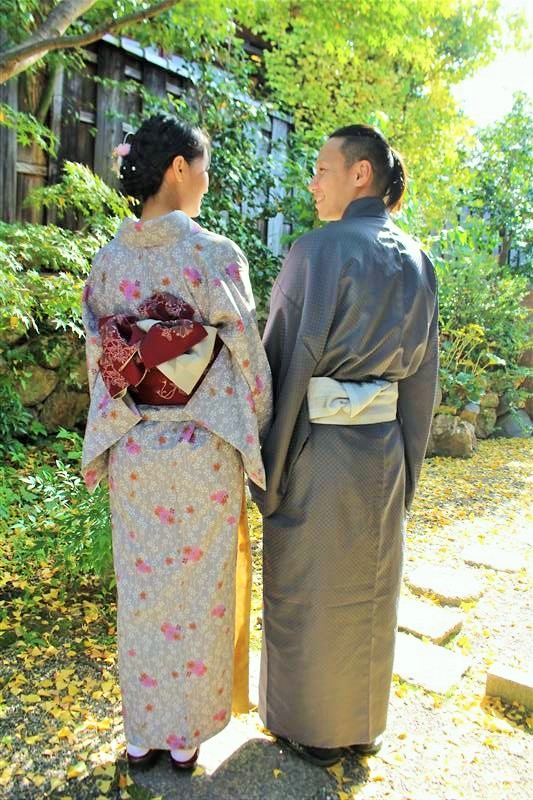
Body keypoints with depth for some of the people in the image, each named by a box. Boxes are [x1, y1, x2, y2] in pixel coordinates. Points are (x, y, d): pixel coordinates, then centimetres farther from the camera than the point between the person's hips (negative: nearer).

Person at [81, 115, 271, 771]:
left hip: (131, 452, 4)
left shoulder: (108, 260, 1)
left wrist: (106, 447, 16)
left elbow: (98, 363, 5)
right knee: (199, 594, 14)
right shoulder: (216, 255, -12)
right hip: (204, 453, -4)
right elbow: (248, 361, -10)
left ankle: (142, 733, 37)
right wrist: (258, 442, 4)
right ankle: (186, 735, 33)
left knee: (141, 591, 18)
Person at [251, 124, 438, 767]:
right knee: (368, 590, 20)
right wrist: (407, 461, 15)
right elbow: (422, 372, 8)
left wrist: (270, 466, -8)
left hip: (319, 447, -6)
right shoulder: (416, 261, 7)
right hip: (384, 447, 7)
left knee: (309, 591, 12)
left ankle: (313, 727, 32)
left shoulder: (318, 250, -14)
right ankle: (364, 722, 39)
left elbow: (288, 360, -16)